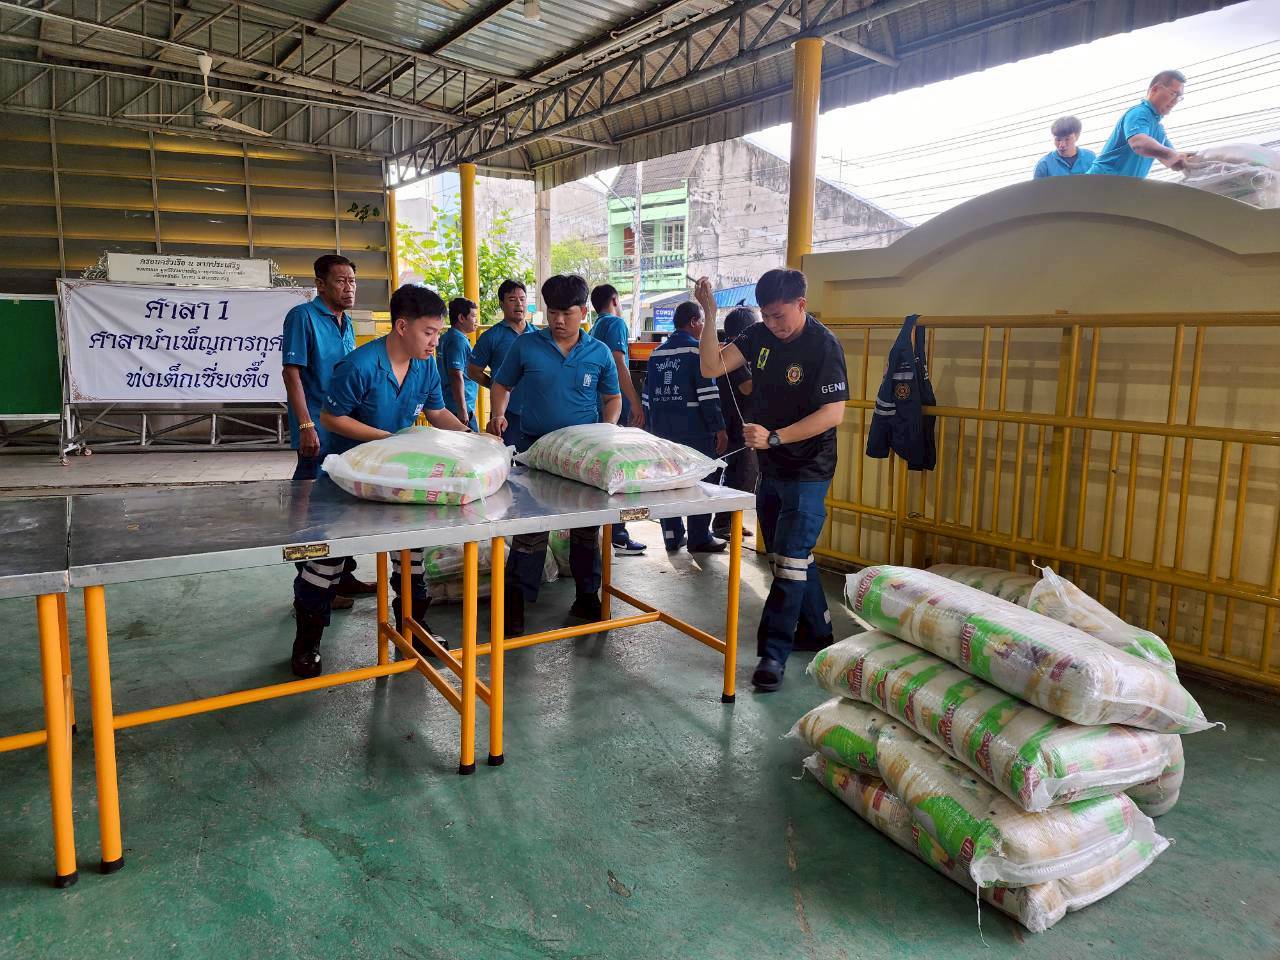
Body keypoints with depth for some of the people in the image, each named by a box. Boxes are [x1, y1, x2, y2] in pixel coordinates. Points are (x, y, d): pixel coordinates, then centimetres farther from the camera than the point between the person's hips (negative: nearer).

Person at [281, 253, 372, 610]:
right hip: (319, 433, -8)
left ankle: (342, 576, 26)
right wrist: (306, 426, -21)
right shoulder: (303, 317, -9)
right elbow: (292, 372, -14)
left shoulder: (346, 323, 14)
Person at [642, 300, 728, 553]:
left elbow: (648, 394, 15)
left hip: (662, 429, 7)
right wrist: (720, 428, -11)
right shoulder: (696, 350, -9)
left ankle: (672, 536, 15)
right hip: (694, 430, -6)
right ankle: (699, 538, 4)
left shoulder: (657, 352, 12)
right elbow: (708, 394, -15)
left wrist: (654, 427, 22)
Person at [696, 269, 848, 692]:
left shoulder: (823, 345, -16)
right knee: (788, 554, 17)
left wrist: (774, 437, -27)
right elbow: (712, 367, -7)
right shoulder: (760, 334, 1)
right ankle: (816, 630, 34)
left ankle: (773, 652, 2)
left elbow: (833, 414, -21)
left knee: (790, 559, -6)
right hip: (770, 467, 7)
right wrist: (710, 315, -18)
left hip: (807, 471, -7)